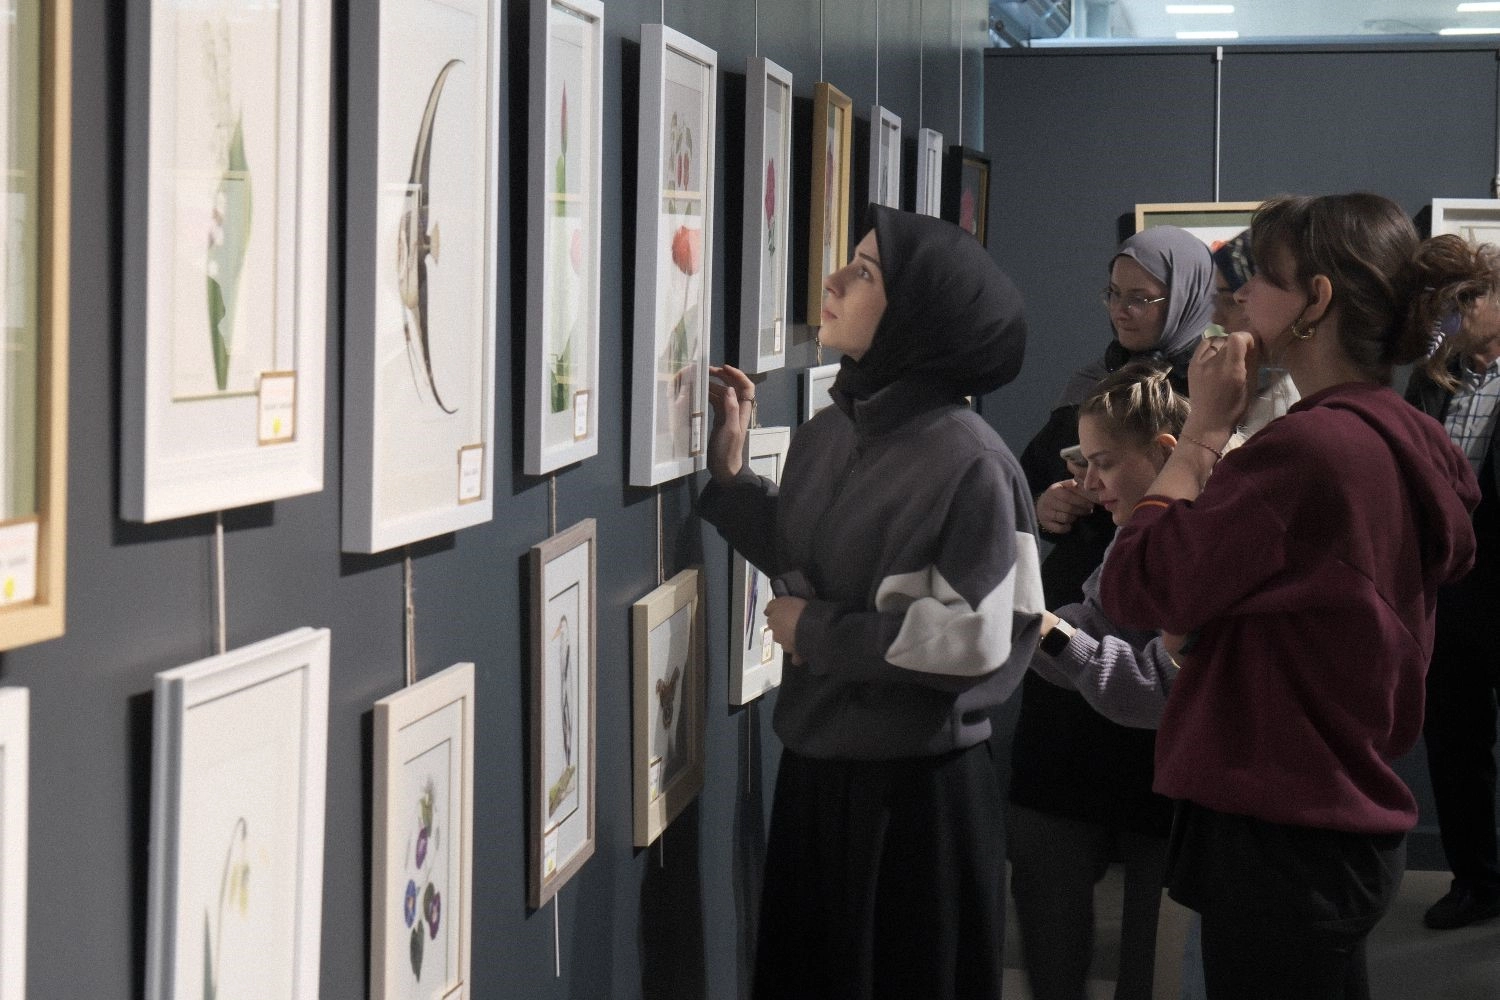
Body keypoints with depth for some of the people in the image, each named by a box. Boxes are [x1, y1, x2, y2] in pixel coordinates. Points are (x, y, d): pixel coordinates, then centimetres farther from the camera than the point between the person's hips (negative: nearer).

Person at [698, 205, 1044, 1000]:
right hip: (815, 767, 7)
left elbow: (978, 639, -24)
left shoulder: (968, 461, -18)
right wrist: (727, 472, 6)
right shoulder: (826, 432, 3)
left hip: (919, 788, -7)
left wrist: (821, 633, -15)